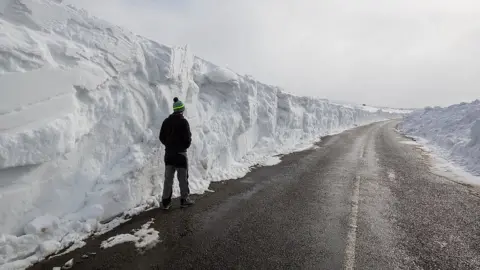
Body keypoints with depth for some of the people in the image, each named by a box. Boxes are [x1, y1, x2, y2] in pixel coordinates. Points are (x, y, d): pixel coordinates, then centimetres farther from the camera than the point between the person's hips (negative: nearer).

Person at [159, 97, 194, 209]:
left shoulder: (166, 121, 5)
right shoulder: (183, 122, -13)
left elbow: (161, 137, 7)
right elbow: (187, 138, -14)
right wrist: (185, 146, 5)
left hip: (168, 153, 5)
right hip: (180, 153, -5)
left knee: (168, 178, 10)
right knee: (183, 178, 7)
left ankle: (166, 201, 14)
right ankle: (184, 200, 16)